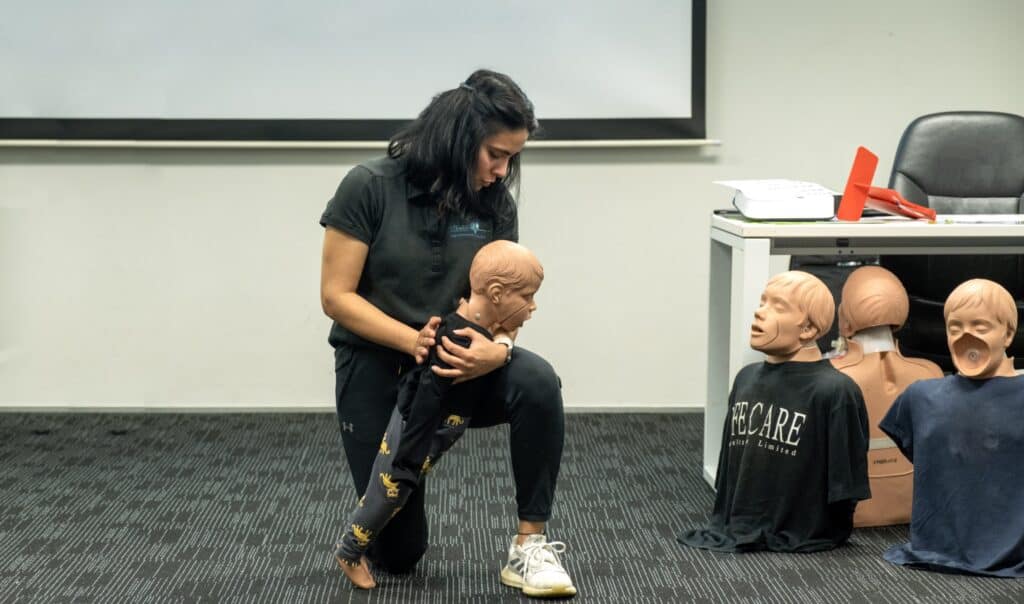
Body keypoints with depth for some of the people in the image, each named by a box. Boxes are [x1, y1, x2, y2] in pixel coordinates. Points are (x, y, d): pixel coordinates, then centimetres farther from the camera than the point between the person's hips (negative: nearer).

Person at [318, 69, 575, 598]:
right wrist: (413, 340, -30)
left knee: (537, 383, -33)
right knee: (398, 554, 2)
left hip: (458, 365, 2)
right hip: (375, 368, -2)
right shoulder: (370, 187, -16)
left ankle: (529, 546, -20)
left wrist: (497, 349, -29)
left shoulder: (495, 204, -6)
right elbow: (336, 296, -16)